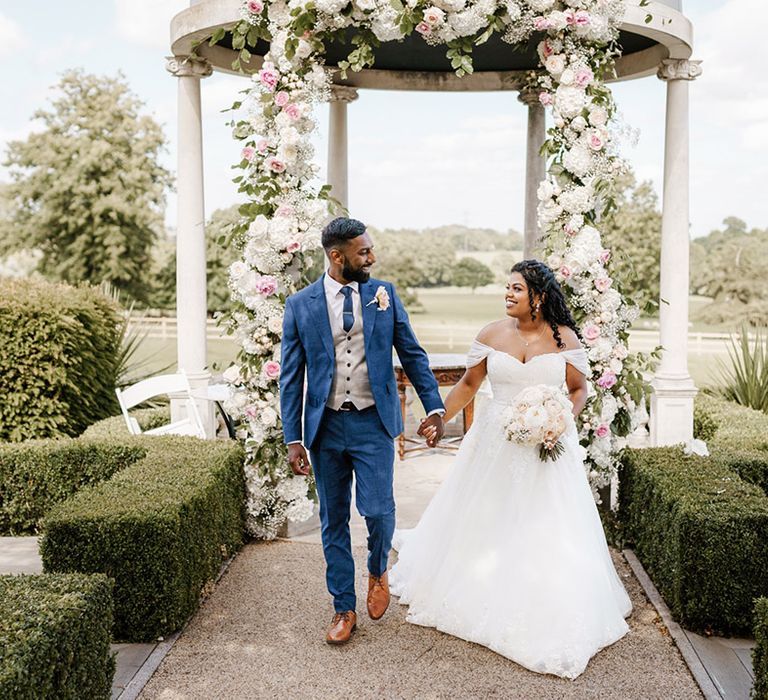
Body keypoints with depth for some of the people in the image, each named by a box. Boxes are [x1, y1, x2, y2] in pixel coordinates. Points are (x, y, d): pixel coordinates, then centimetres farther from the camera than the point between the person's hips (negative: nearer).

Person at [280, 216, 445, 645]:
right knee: (334, 520, 9)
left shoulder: (384, 294, 2)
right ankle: (344, 609, 24)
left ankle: (378, 570, 26)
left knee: (378, 510, -8)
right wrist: (293, 439, -3)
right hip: (326, 426, 1)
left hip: (373, 422, 0)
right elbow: (292, 378, 1)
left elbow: (412, 354, 7)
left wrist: (435, 407, 1)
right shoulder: (300, 305, -1)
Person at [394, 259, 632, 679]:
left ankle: (551, 617, 21)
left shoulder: (565, 339, -4)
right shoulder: (492, 335, -1)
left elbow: (580, 390, 2)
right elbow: (468, 384, 5)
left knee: (547, 531, 3)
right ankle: (481, 598, 34)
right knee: (483, 523, 11)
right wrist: (438, 419, -4)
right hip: (497, 445, 2)